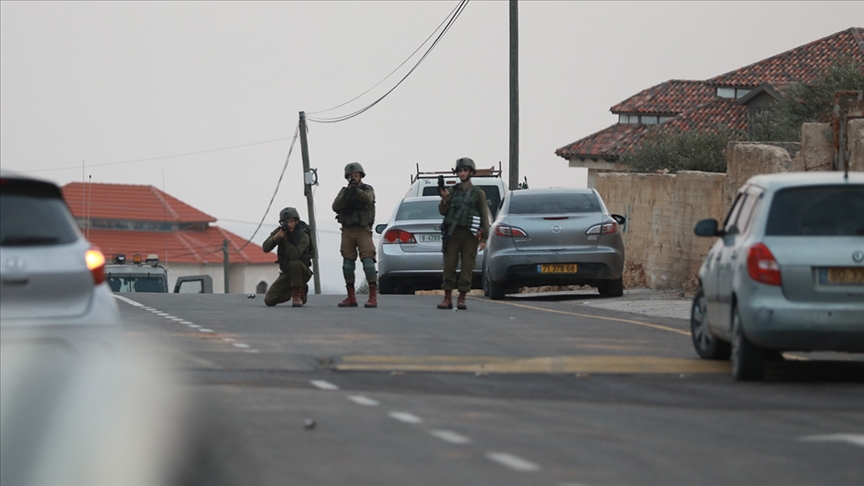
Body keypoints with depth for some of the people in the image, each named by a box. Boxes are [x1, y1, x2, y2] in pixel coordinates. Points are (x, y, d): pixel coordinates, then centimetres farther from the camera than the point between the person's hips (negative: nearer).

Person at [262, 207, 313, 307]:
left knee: (294, 263, -40)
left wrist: (286, 238, -30)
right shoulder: (280, 231, -5)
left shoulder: (303, 236, -21)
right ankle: (302, 289, 17)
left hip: (301, 272, -5)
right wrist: (277, 236, -29)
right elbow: (265, 248, -14)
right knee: (269, 301, -5)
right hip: (286, 272, 5)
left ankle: (297, 296, -21)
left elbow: (294, 255, -37)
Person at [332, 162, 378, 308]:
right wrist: (346, 194, -15)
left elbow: (368, 199, -17)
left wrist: (356, 190, -32)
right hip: (348, 230, 4)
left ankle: (373, 297, -19)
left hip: (363, 230, -4)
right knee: (347, 264, 3)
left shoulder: (367, 190, 6)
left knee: (368, 261, -15)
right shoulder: (344, 191, 13)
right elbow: (335, 207, -2)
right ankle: (351, 298, 10)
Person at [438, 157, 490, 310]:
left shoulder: (478, 193, 6)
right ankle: (447, 299, 0)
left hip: (470, 235, -2)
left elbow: (484, 216, 3)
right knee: (449, 266, -3)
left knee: (467, 267, -3)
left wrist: (484, 238, -5)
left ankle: (461, 299, 3)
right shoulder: (453, 191, 13)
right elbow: (443, 211, 11)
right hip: (453, 233, 2)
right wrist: (444, 200, -10)